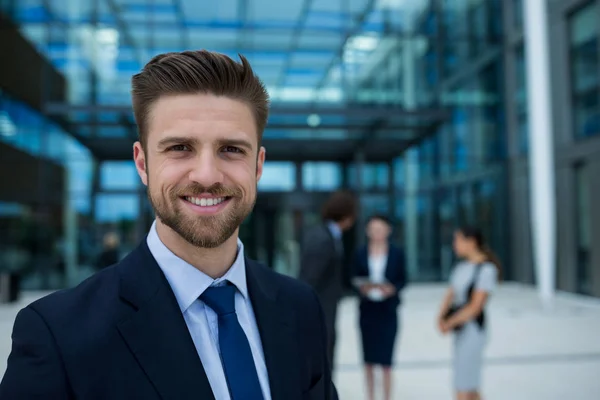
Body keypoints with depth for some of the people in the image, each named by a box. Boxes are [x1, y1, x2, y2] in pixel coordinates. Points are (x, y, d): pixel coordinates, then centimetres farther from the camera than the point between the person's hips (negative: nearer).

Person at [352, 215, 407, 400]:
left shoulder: (397, 253, 3)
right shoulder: (361, 253, 4)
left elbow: (403, 280, 3)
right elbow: (355, 279, 5)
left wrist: (392, 289, -16)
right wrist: (362, 287, -15)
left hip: (388, 310, -1)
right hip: (367, 309, 2)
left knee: (386, 359, -2)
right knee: (369, 359, 9)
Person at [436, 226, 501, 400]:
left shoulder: (487, 269, -16)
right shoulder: (461, 266, 7)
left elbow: (475, 307, -19)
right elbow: (450, 294, 3)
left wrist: (450, 323, -16)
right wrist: (441, 317, -13)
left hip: (473, 330, -8)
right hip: (460, 331, 8)